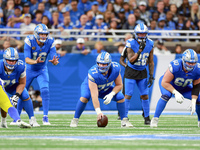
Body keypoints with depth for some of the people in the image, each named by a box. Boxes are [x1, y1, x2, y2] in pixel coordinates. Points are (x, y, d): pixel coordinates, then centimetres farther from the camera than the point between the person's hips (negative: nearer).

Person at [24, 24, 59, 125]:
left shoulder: (50, 42, -19)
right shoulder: (29, 41, -25)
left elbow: (54, 57, -23)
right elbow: (26, 59, -31)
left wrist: (54, 62, -48)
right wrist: (35, 62, -52)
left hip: (42, 70, 0)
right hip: (29, 70, 0)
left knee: (45, 91, -19)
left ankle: (45, 117, -11)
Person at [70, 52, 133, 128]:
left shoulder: (115, 68, -28)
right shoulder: (93, 73, -40)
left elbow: (119, 85, -12)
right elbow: (94, 95, -41)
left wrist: (111, 94, -31)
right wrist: (98, 111, -48)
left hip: (106, 89, 4)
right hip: (90, 86, -4)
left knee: (120, 97, -17)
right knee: (84, 97, -35)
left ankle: (124, 120, 0)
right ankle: (75, 120, -17)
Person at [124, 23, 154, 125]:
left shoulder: (150, 45, -6)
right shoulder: (131, 44, -18)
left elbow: (151, 62, 3)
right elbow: (131, 61, -26)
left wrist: (151, 76, -1)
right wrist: (140, 50, -35)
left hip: (142, 72, 3)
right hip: (131, 72, -3)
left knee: (145, 95, 2)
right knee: (128, 95, -7)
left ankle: (147, 117, 13)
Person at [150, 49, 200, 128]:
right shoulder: (175, 66, -41)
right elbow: (164, 83, -33)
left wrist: (193, 102, -21)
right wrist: (176, 93, -42)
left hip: (184, 87, 4)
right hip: (168, 84, -4)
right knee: (166, 95, -35)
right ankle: (155, 119, -24)